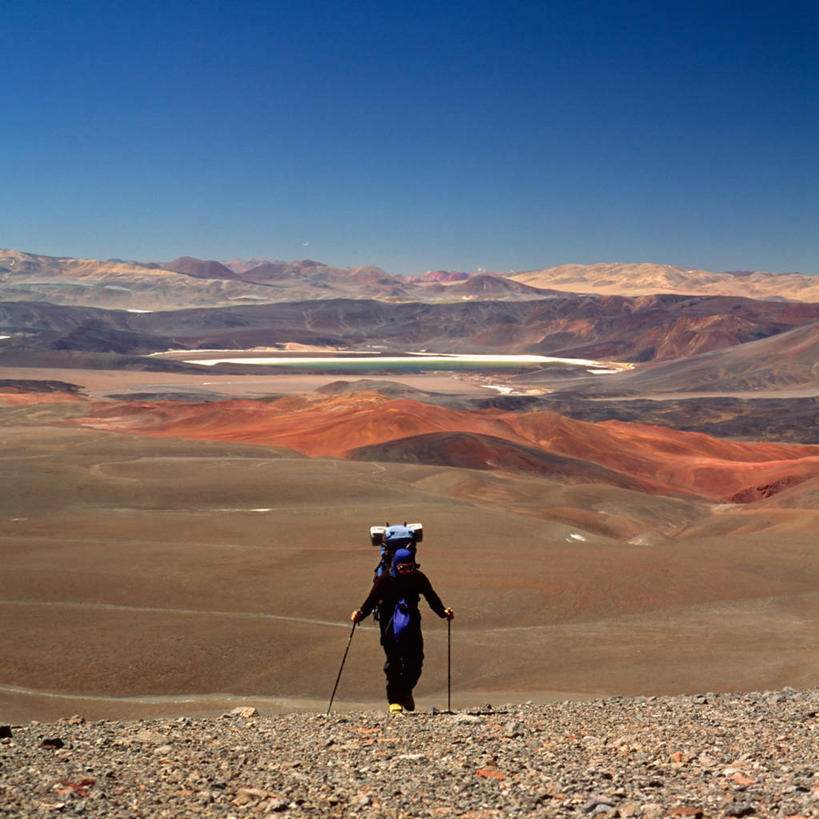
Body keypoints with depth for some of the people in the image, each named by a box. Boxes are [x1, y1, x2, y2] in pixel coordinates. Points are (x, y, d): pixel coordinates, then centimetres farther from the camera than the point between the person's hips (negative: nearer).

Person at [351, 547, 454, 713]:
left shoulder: (418, 578, -7)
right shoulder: (384, 580, -13)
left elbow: (432, 598, -4)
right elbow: (371, 600, -13)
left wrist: (443, 612, -21)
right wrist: (360, 614, -31)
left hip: (411, 620, 2)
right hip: (389, 623, -2)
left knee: (416, 660, -1)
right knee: (393, 661, -9)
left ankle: (406, 691, 25)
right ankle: (394, 700, 4)